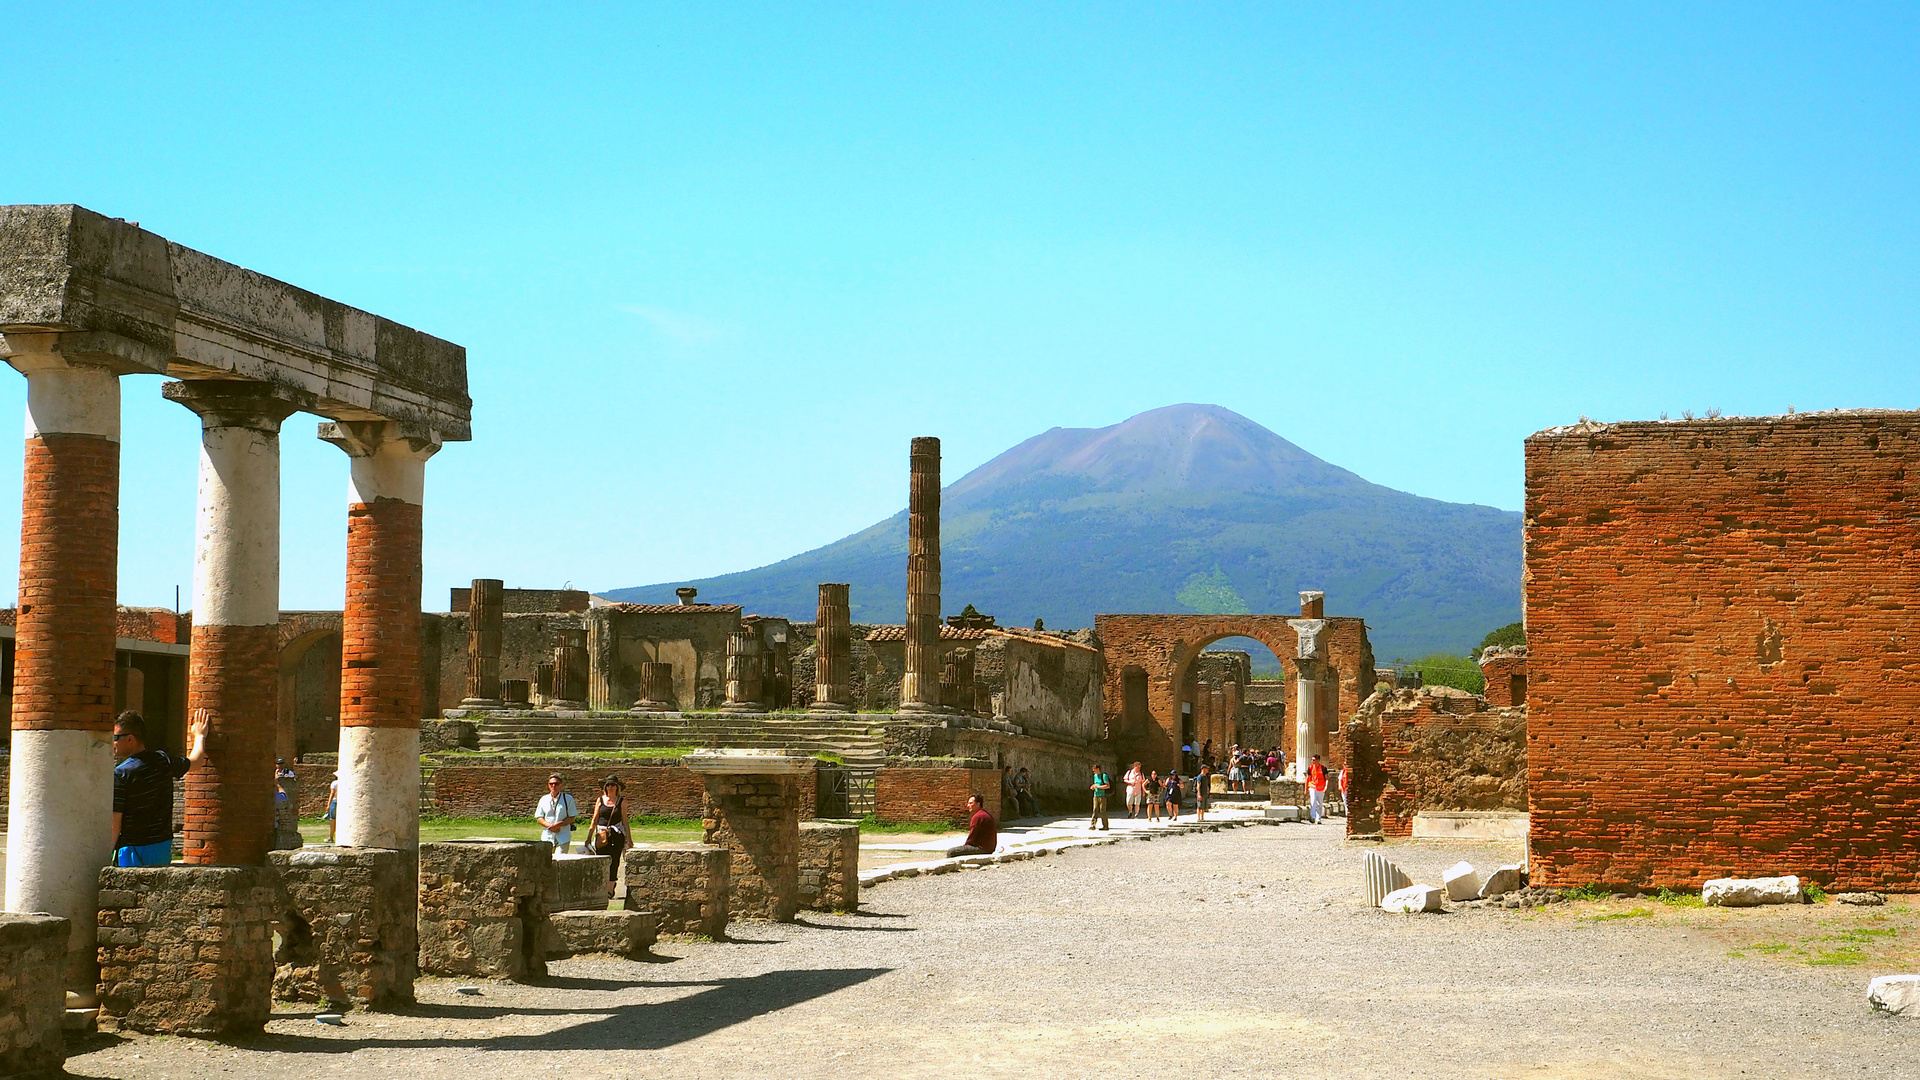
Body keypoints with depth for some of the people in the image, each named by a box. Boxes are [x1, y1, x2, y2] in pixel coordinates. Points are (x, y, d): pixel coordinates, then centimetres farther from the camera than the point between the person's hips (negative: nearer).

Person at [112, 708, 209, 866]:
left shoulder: (121, 774, -14)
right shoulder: (164, 760, 5)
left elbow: (114, 825, -14)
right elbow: (196, 760, 27)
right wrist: (199, 736, 47)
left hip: (134, 852, -7)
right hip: (164, 849, 7)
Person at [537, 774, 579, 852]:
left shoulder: (568, 799, 2)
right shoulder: (544, 799, 11)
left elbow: (571, 818, 0)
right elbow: (539, 817, 10)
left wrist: (558, 825, -15)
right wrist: (549, 826, -8)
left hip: (563, 837, -3)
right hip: (547, 836, 3)